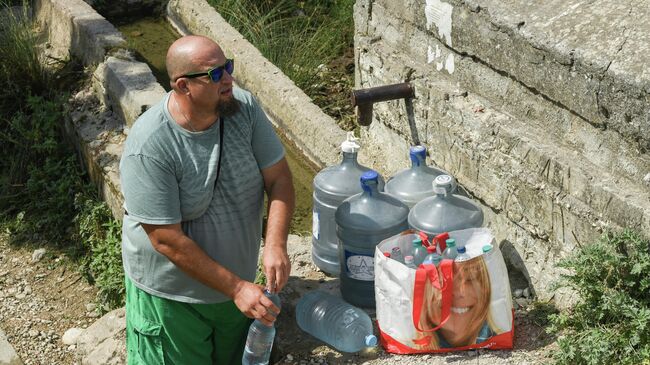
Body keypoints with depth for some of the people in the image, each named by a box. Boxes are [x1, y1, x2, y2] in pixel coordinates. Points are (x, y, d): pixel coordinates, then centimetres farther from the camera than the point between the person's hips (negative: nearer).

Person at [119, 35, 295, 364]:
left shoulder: (243, 107, -14)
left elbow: (279, 179, -8)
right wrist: (236, 288, -24)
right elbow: (168, 240, -26)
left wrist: (275, 245, -23)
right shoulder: (148, 147, -29)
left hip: (239, 276, 5)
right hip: (172, 294, -5)